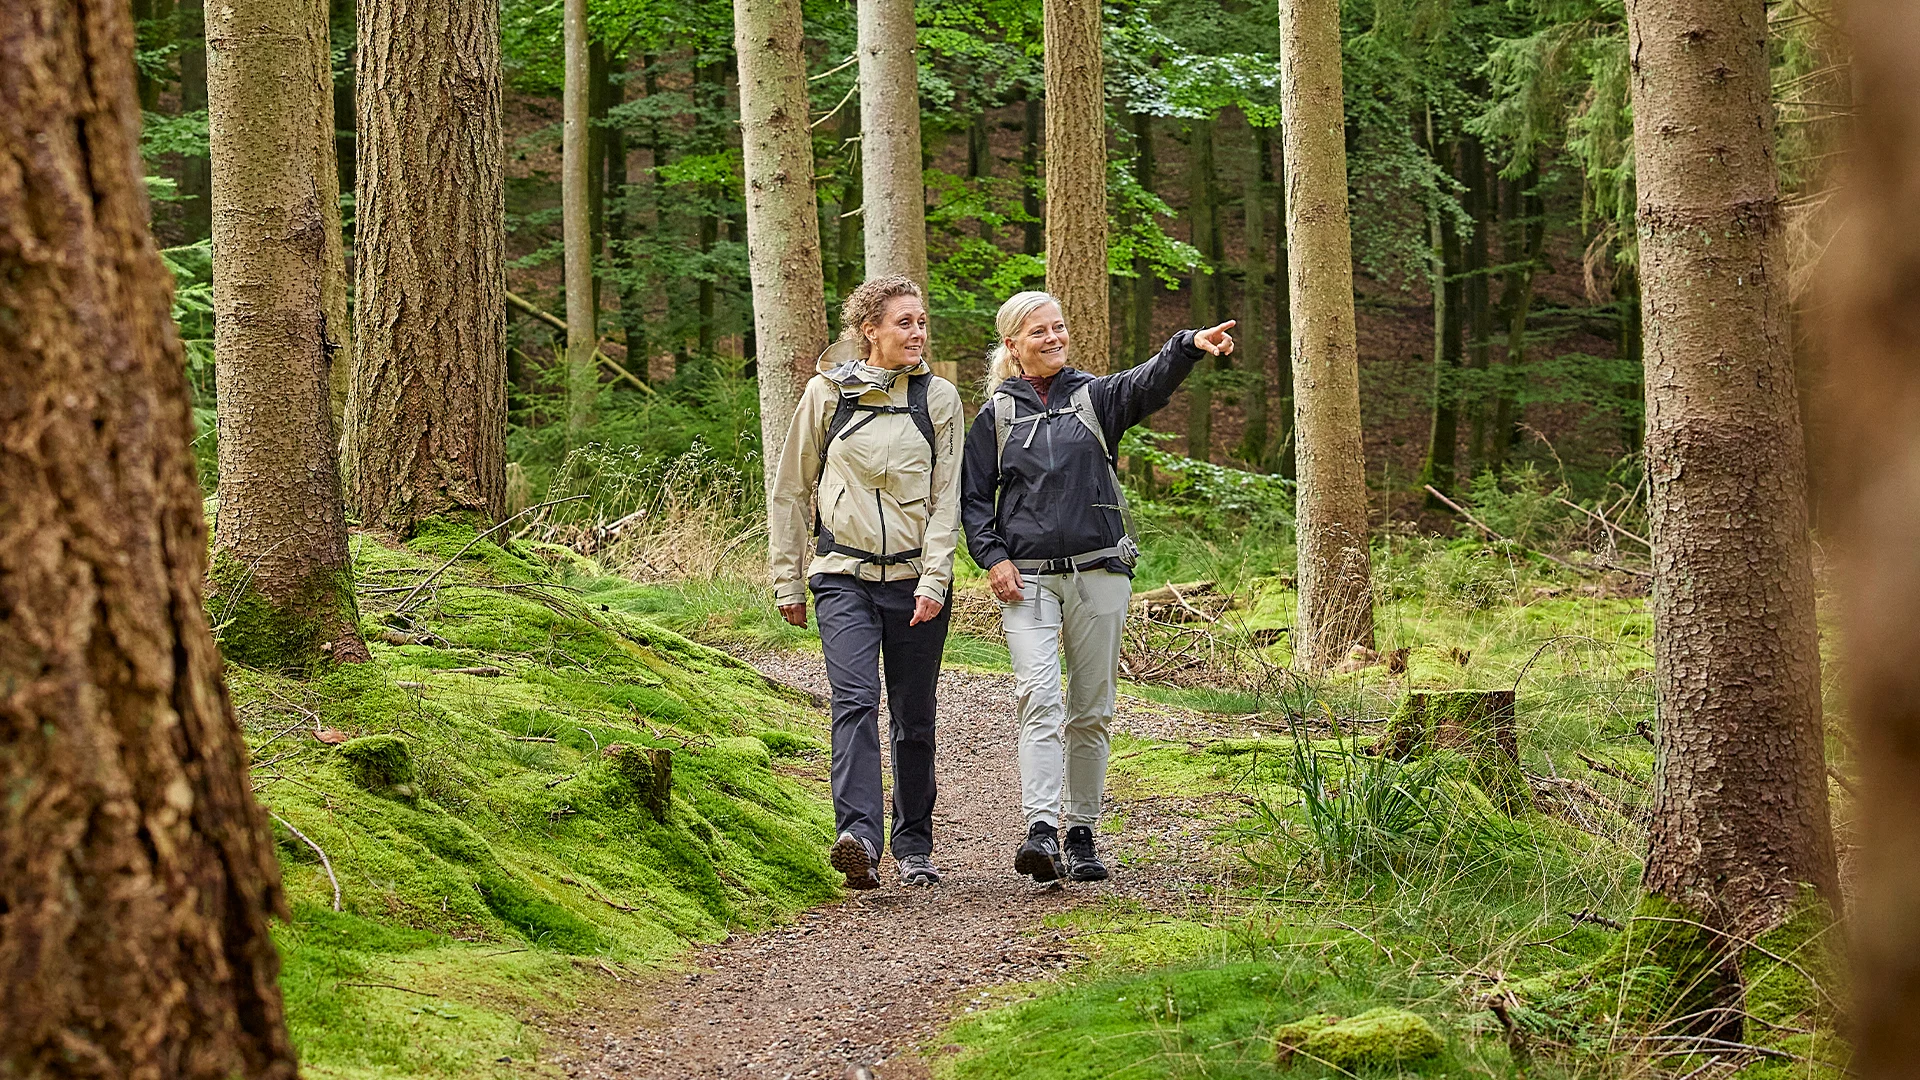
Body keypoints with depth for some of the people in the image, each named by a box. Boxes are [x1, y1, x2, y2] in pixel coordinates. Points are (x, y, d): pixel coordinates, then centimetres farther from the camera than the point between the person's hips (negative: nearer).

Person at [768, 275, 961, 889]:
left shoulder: (938, 399, 5)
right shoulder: (827, 393, 4)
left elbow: (947, 498, 2)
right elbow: (791, 491, 11)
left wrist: (934, 579, -10)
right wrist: (788, 581, 9)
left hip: (915, 580, 1)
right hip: (845, 577, -1)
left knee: (914, 719, 6)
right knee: (856, 700, -19)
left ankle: (914, 848, 20)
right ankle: (859, 839, -31)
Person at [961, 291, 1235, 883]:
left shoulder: (1095, 397, 8)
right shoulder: (996, 415, 9)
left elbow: (1149, 384, -12)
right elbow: (973, 496, 10)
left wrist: (1190, 346, -31)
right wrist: (993, 557, -6)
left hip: (1099, 573, 2)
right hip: (1027, 579, -2)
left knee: (1091, 710, 5)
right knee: (1039, 697, -17)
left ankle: (1081, 836, 13)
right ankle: (1040, 830, -26)